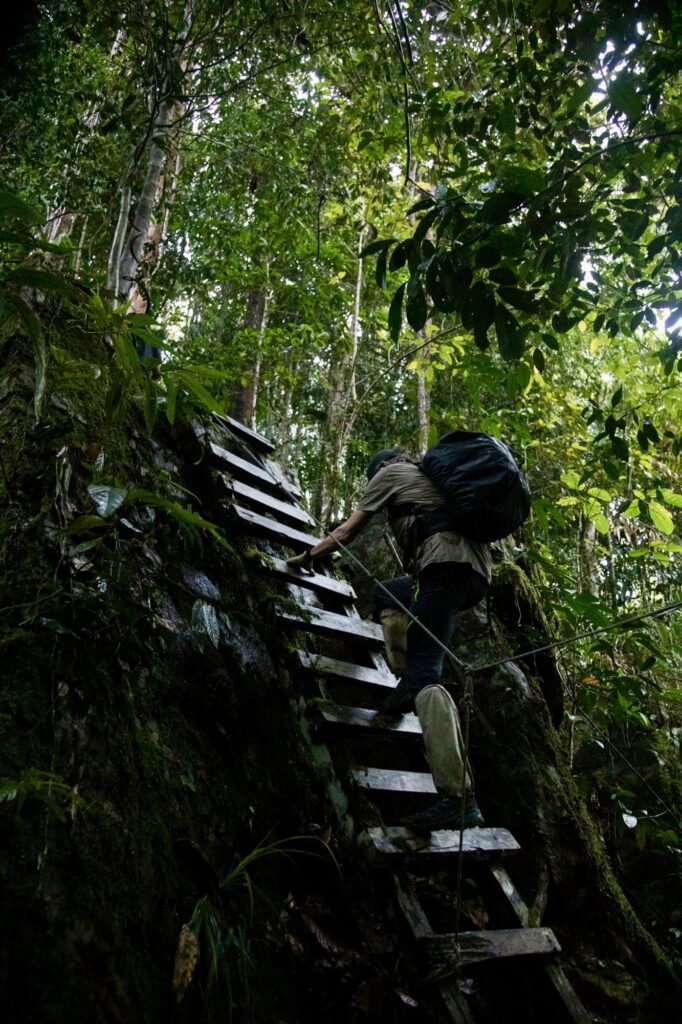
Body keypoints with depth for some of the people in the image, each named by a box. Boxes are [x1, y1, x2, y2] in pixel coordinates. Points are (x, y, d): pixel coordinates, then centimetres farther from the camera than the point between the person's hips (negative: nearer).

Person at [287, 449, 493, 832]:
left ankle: (460, 799, -24)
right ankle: (408, 683, 11)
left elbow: (347, 532, 19)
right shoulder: (432, 476, 35)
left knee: (426, 673, -15)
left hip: (447, 564, -9)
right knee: (388, 593, 29)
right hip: (478, 572, 9)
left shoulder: (389, 472, 16)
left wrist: (309, 555, 35)